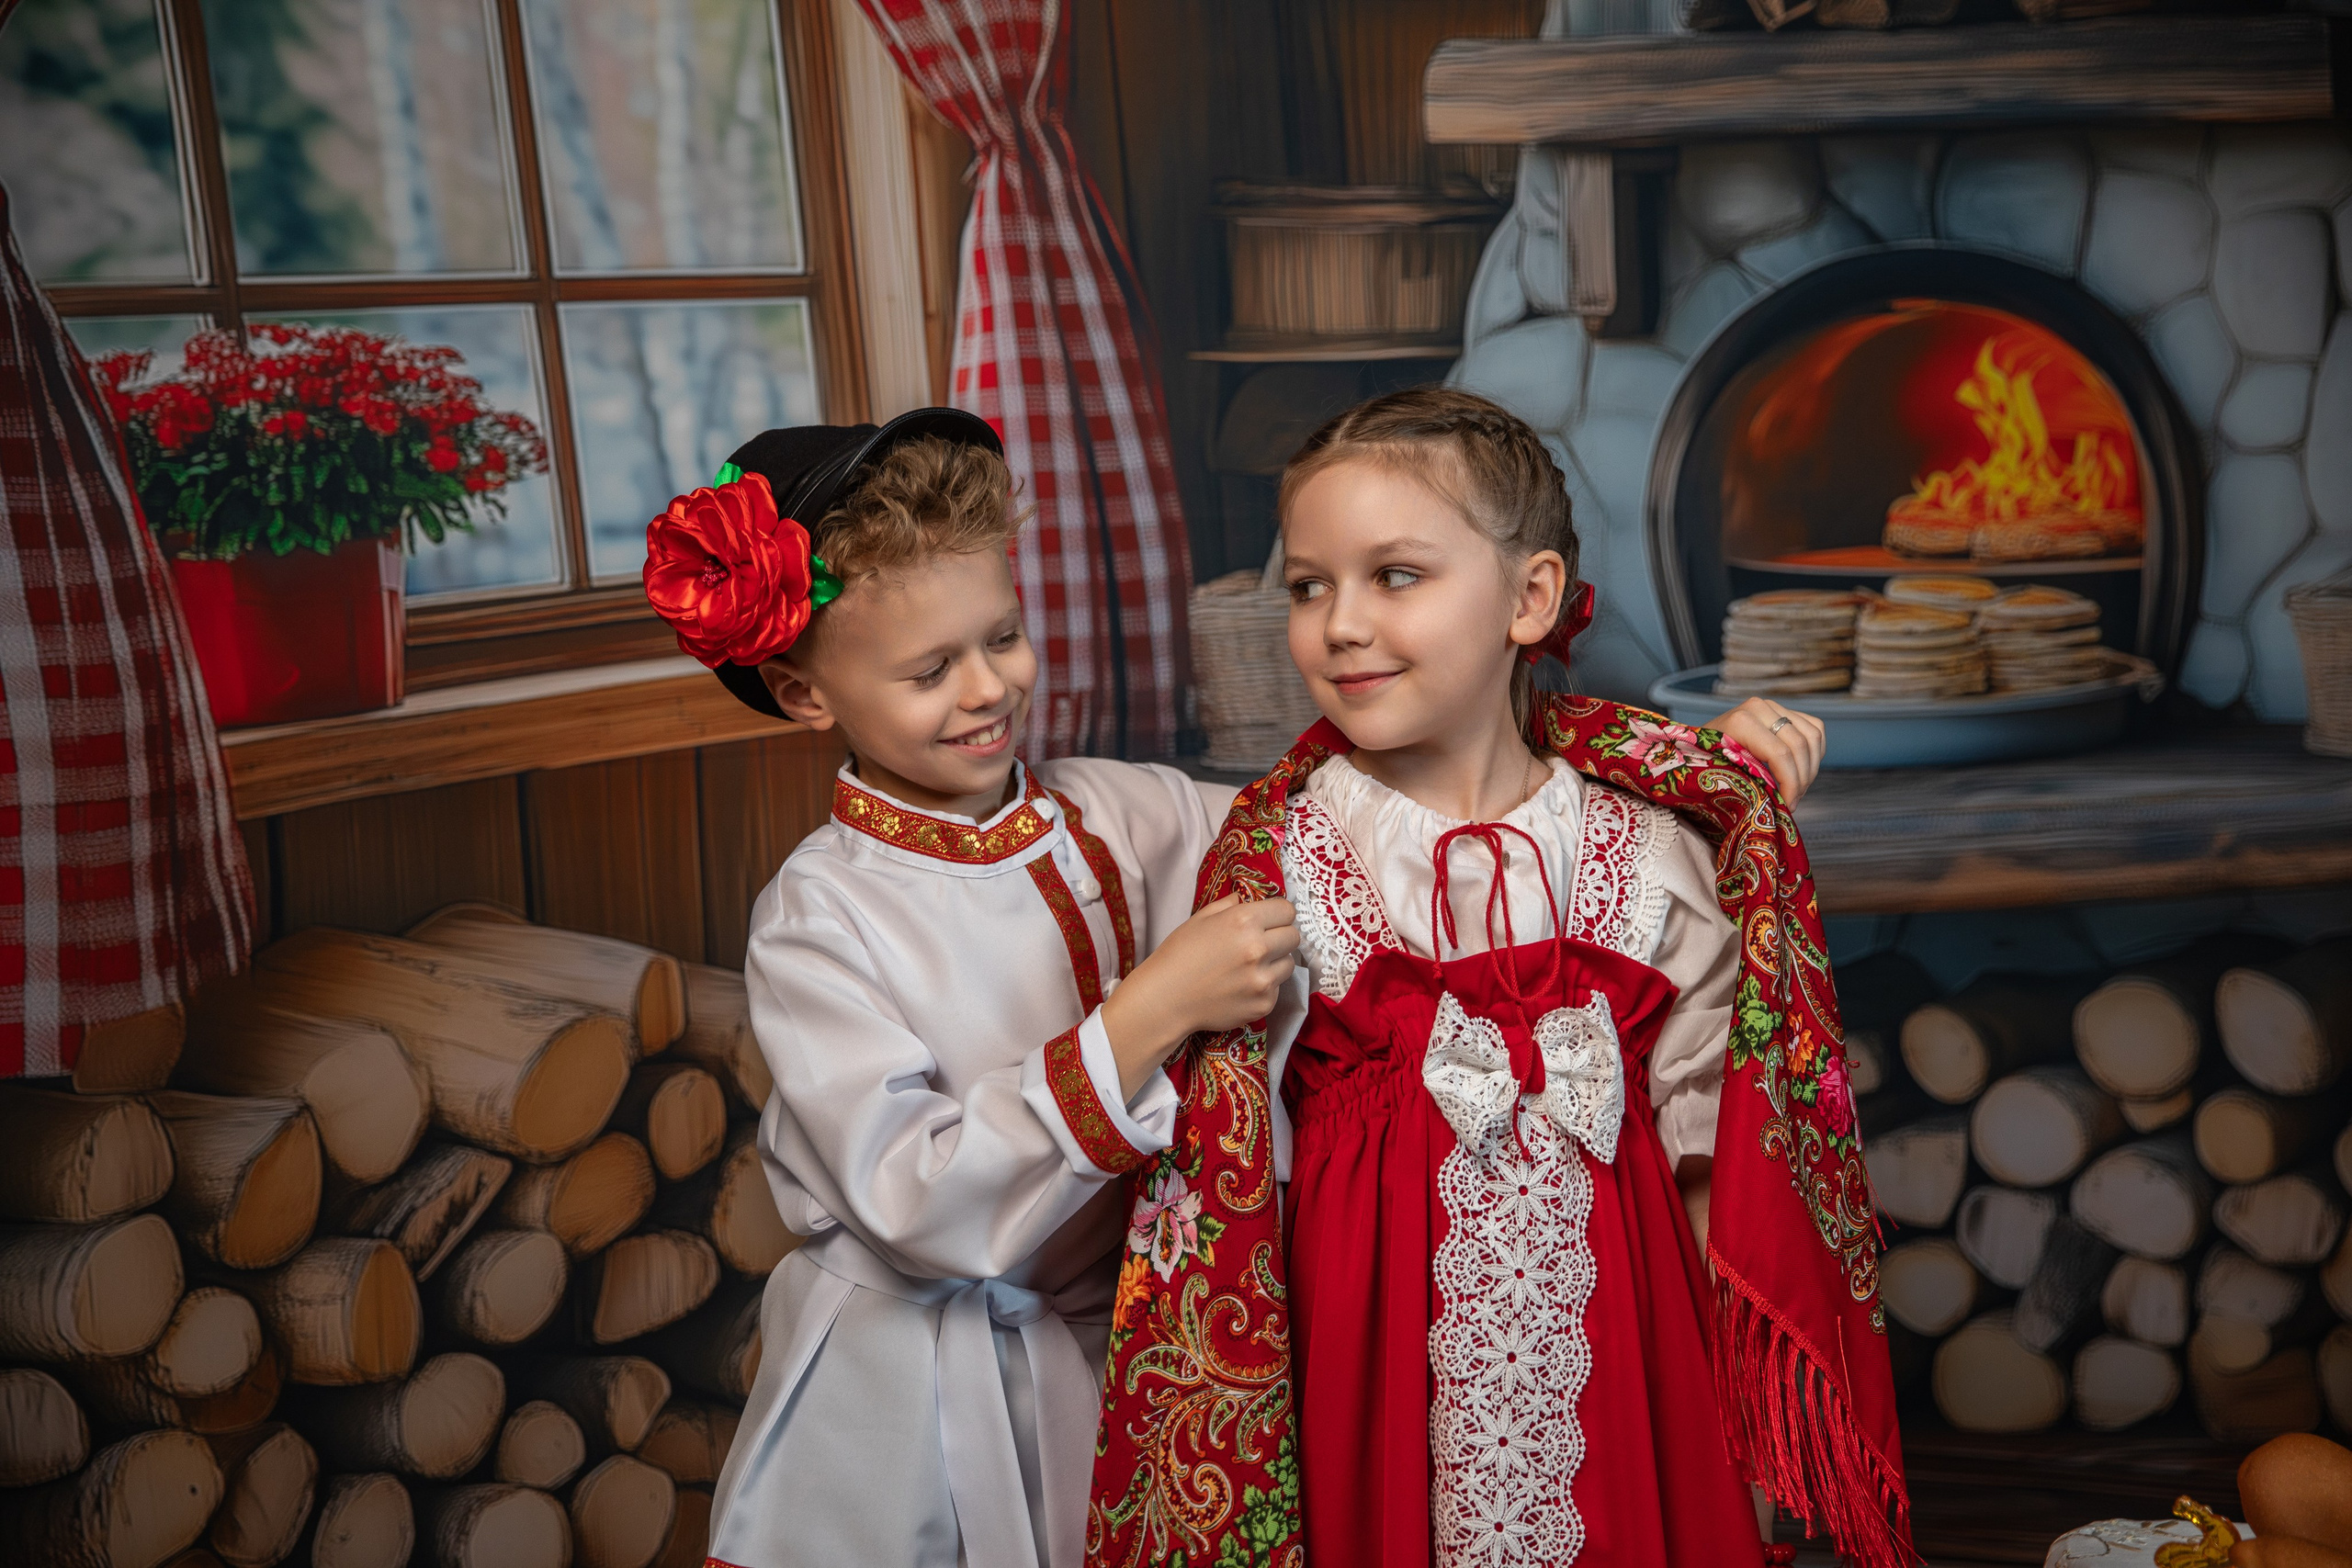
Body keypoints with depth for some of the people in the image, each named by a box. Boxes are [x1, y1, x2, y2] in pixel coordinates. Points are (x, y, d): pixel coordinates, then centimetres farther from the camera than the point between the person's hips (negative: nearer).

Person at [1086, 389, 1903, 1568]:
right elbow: (1222, 1175, -2)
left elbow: (1721, 1159, 3)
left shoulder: (1653, 853, -2)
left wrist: (1757, 1417, 3)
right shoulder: (1277, 862, -6)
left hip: (1608, 1341, 1)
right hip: (1378, 1353, -1)